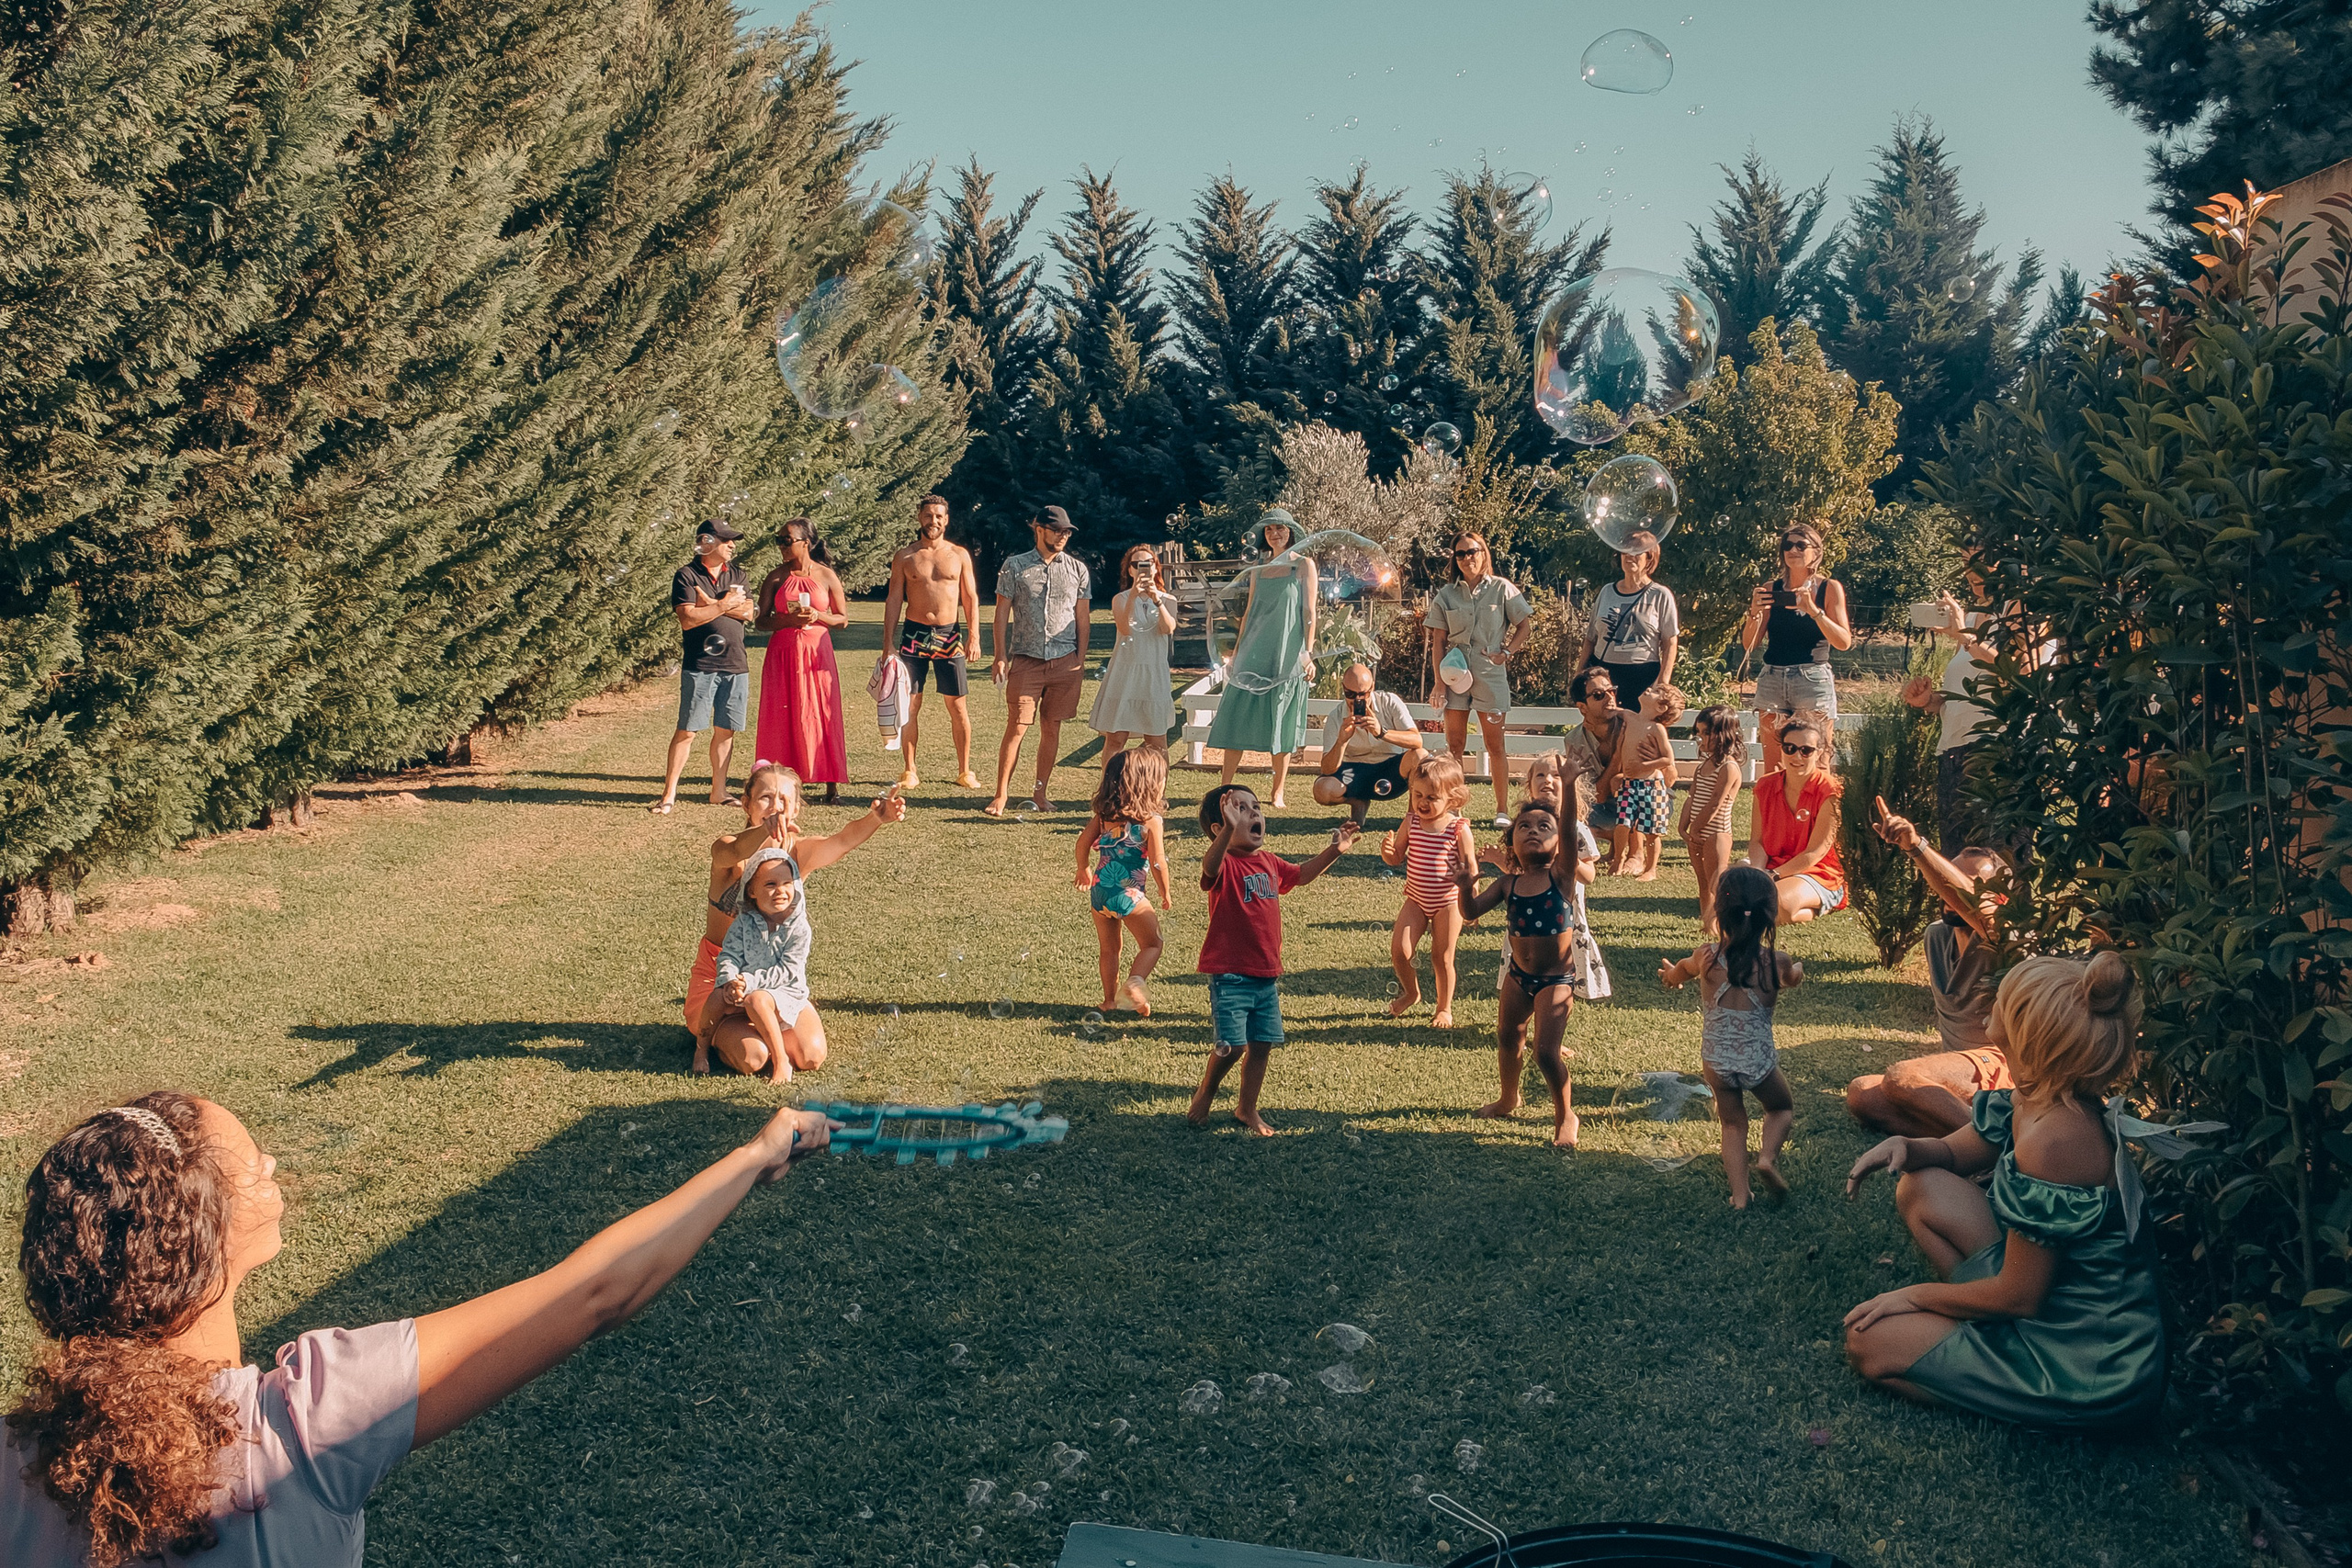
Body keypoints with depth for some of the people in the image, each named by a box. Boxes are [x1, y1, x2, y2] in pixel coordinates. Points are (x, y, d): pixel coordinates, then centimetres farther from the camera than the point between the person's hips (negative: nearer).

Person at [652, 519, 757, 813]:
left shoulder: (737, 574, 13)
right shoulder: (686, 575, -2)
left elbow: (748, 613, -1)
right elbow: (688, 619, -13)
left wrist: (709, 603, -9)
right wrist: (724, 604, -8)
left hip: (735, 666, 4)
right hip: (699, 665, -4)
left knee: (725, 730, 7)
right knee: (687, 730, -4)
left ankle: (719, 791, 16)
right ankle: (669, 794, 1)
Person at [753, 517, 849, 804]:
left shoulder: (826, 576, 3)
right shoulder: (776, 578, 5)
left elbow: (843, 619, 6)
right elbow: (760, 621, 4)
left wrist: (818, 616, -12)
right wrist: (787, 619, -13)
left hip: (817, 653, -1)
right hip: (782, 654, 1)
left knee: (822, 716, -3)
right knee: (783, 718, -1)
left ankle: (831, 784, 3)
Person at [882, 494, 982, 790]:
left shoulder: (959, 555, 6)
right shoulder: (904, 556, 5)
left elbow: (971, 598, 7)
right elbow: (893, 599, 5)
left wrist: (974, 636, -3)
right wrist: (888, 642, -1)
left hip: (950, 635, 0)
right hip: (914, 634, 0)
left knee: (958, 706, 0)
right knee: (910, 705, 1)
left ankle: (964, 771, 9)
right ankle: (910, 770, 10)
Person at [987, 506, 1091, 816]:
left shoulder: (1077, 569, 8)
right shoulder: (1015, 566, 3)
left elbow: (1082, 617, 10)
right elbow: (1002, 612, 4)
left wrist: (1080, 660, 5)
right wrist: (1000, 657, -3)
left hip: (1064, 662, 2)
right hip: (1026, 660, -2)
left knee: (1051, 727, 6)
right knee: (1016, 727, -5)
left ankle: (1041, 791, 16)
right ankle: (1000, 795, 1)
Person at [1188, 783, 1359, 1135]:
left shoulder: (1269, 863, 10)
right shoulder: (1225, 865, -14)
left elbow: (1302, 875, 28)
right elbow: (1210, 867, -40)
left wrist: (1333, 850, 16)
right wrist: (1230, 830, -56)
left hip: (1267, 975, 7)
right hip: (1230, 974, -7)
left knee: (1263, 1044, 10)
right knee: (1233, 1045, -9)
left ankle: (1247, 1109, 28)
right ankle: (1204, 1096, 18)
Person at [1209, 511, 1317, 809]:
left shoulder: (1303, 566, 1)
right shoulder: (1258, 570, 13)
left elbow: (1309, 613, -3)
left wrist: (1307, 654, -11)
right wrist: (1236, 651, 12)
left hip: (1287, 654, -4)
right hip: (1254, 653, 4)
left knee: (1282, 725, 1)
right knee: (1238, 718, -2)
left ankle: (1278, 792, 9)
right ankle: (1224, 787, 2)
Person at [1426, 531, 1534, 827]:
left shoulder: (1502, 589, 2)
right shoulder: (1446, 595, 6)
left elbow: (1524, 627, 7)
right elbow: (1438, 641, 5)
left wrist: (1506, 652, -7)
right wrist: (1438, 682, -2)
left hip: (1490, 675, -2)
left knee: (1495, 746, 1)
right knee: (1454, 745, 3)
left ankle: (1502, 811, 8)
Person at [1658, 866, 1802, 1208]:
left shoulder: (1706, 957, -11)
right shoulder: (1777, 962, -13)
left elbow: (1679, 971, 14)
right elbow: (1793, 978, 13)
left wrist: (1670, 973, 38)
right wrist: (1798, 968, 37)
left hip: (1715, 1061, 1)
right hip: (1758, 1061, -1)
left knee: (1732, 1123, 23)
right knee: (1783, 1108, 27)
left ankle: (1739, 1195, 14)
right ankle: (1768, 1157, 3)